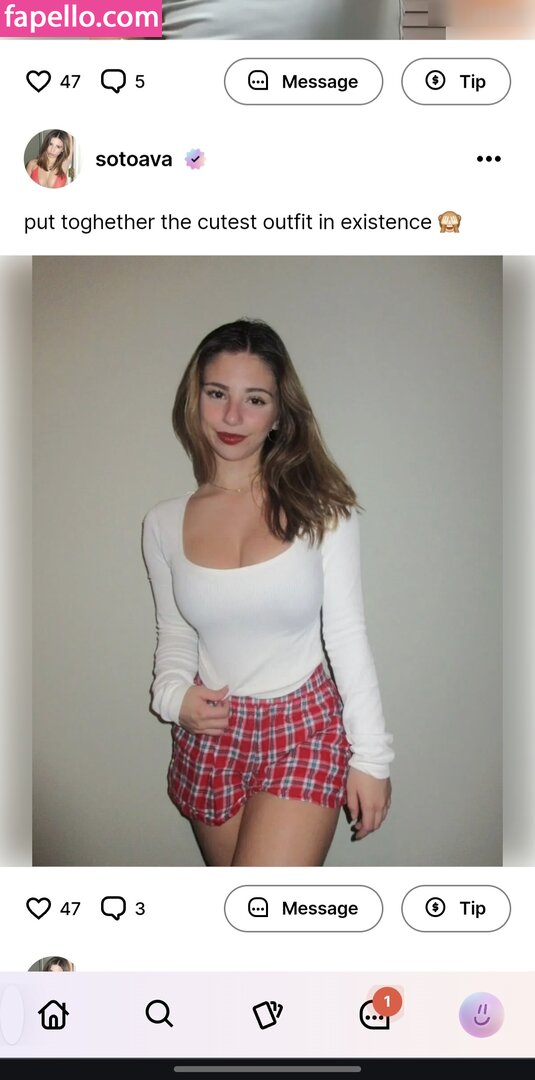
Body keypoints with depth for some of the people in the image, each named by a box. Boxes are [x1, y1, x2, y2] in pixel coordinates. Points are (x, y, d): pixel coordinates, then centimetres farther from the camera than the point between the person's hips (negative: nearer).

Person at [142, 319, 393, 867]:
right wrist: (173, 694, -8)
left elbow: (347, 635, -6)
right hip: (210, 736, 3)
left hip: (306, 731, -3)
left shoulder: (320, 507, -8)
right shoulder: (164, 523, 0)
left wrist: (370, 755, -6)